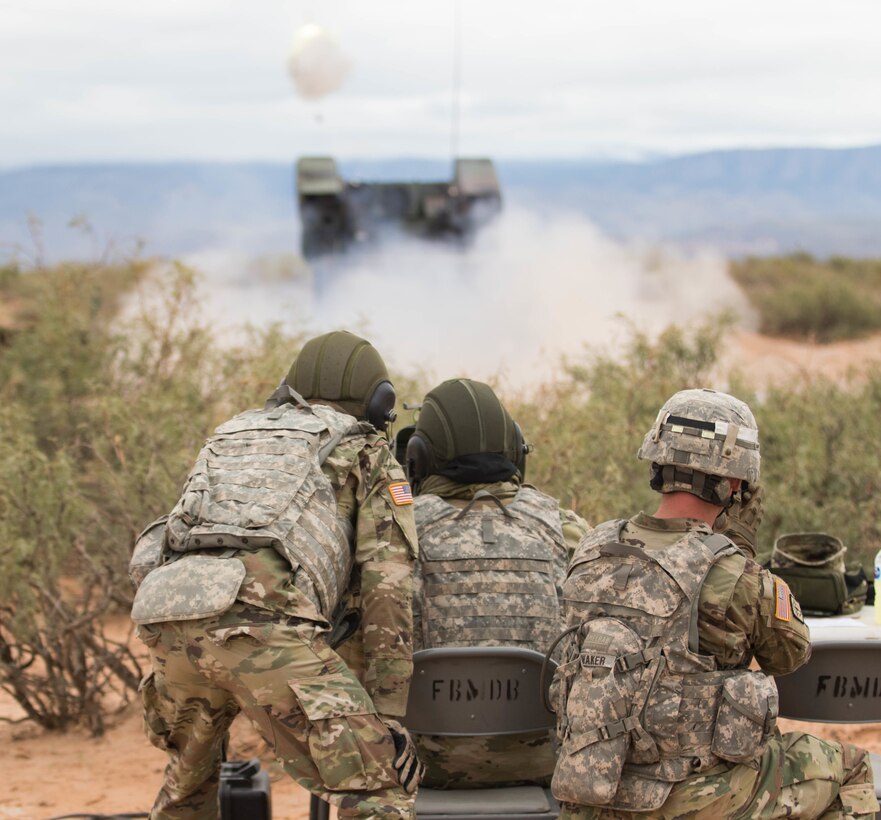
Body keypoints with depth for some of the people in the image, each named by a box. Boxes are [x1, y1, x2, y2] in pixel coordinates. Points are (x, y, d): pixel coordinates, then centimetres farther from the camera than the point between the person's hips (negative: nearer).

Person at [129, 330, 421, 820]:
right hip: (263, 623, -6)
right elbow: (388, 587, 9)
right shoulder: (367, 452, 21)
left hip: (170, 618, 6)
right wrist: (389, 715, 7)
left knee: (190, 775, 33)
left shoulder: (231, 437, 37)